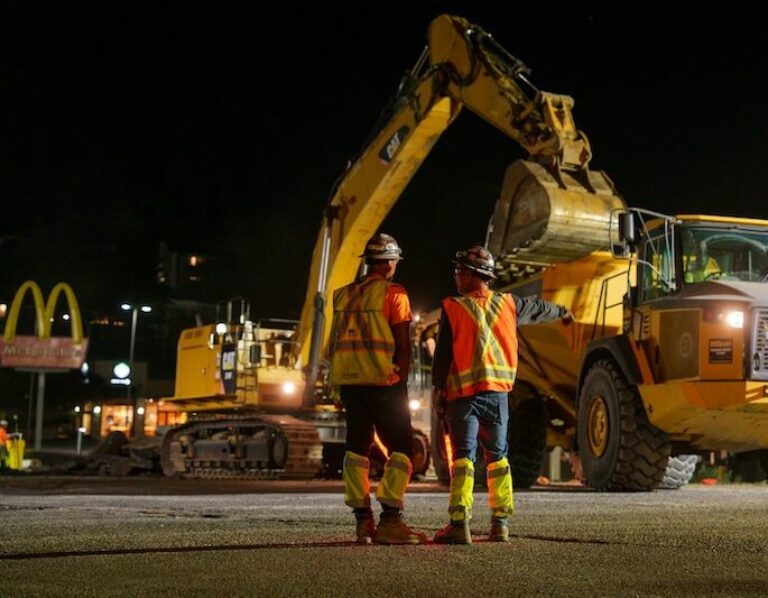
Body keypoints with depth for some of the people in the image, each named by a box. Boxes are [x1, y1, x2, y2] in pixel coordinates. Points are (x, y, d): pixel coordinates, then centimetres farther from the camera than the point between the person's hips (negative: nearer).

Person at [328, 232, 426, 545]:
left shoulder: (343, 294, 13)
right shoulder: (393, 293, -5)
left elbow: (335, 345, 14)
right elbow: (403, 346, -7)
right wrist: (402, 382, 2)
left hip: (348, 382, 6)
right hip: (382, 381, -6)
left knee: (356, 448, 10)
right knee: (400, 449, 0)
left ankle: (363, 521, 9)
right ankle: (390, 521, -9)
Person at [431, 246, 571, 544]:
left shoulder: (453, 308, -4)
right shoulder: (508, 304, 9)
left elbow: (442, 354, -6)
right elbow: (538, 308, 28)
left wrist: (438, 391, 0)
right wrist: (562, 311, 48)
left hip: (462, 394, -3)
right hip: (497, 393, 4)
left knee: (463, 458, -4)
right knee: (498, 457, 12)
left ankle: (460, 523, -12)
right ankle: (500, 523, 12)